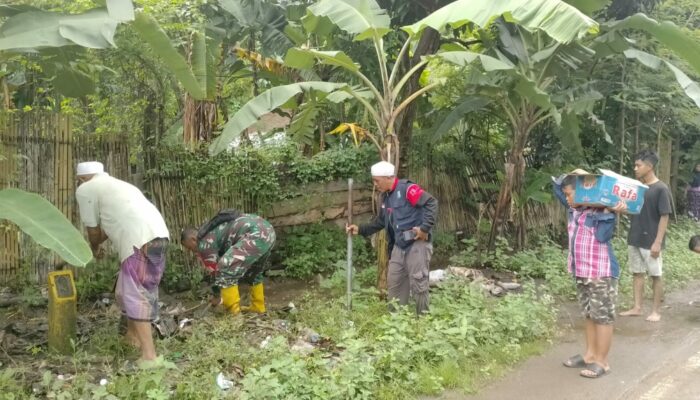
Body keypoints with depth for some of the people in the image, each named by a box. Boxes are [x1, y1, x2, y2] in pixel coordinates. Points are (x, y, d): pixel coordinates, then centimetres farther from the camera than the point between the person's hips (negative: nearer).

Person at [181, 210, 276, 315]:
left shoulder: (205, 242, 1)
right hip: (268, 230, 11)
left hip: (255, 235, -11)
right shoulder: (213, 232, 31)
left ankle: (233, 312, -2)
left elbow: (215, 270, 6)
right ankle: (258, 306, 35)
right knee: (254, 272, 30)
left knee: (225, 270, -8)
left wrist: (216, 295, 21)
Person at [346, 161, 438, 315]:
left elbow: (431, 203, -21)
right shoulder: (386, 197, 13)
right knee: (394, 282, 13)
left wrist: (425, 228, -23)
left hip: (417, 243, -9)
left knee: (418, 284, -2)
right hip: (399, 245, 9)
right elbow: (380, 222, 21)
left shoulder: (407, 189, -15)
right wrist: (360, 229, 10)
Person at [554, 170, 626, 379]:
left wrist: (610, 213, -30)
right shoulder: (574, 209, 8)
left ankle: (602, 361, 9)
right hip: (581, 273, 8)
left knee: (602, 317, 1)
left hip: (601, 273, -8)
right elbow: (557, 187, 18)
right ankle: (590, 355, 27)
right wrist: (573, 174, 5)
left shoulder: (601, 212, -15)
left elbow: (602, 236, -27)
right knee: (589, 315, 17)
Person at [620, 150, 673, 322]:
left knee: (655, 276, 6)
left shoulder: (661, 189, -13)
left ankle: (656, 311, 16)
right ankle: (637, 308, 22)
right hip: (634, 240, 6)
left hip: (651, 242, -6)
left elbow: (664, 217, -14)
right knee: (637, 273, 12)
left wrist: (658, 242, -17)